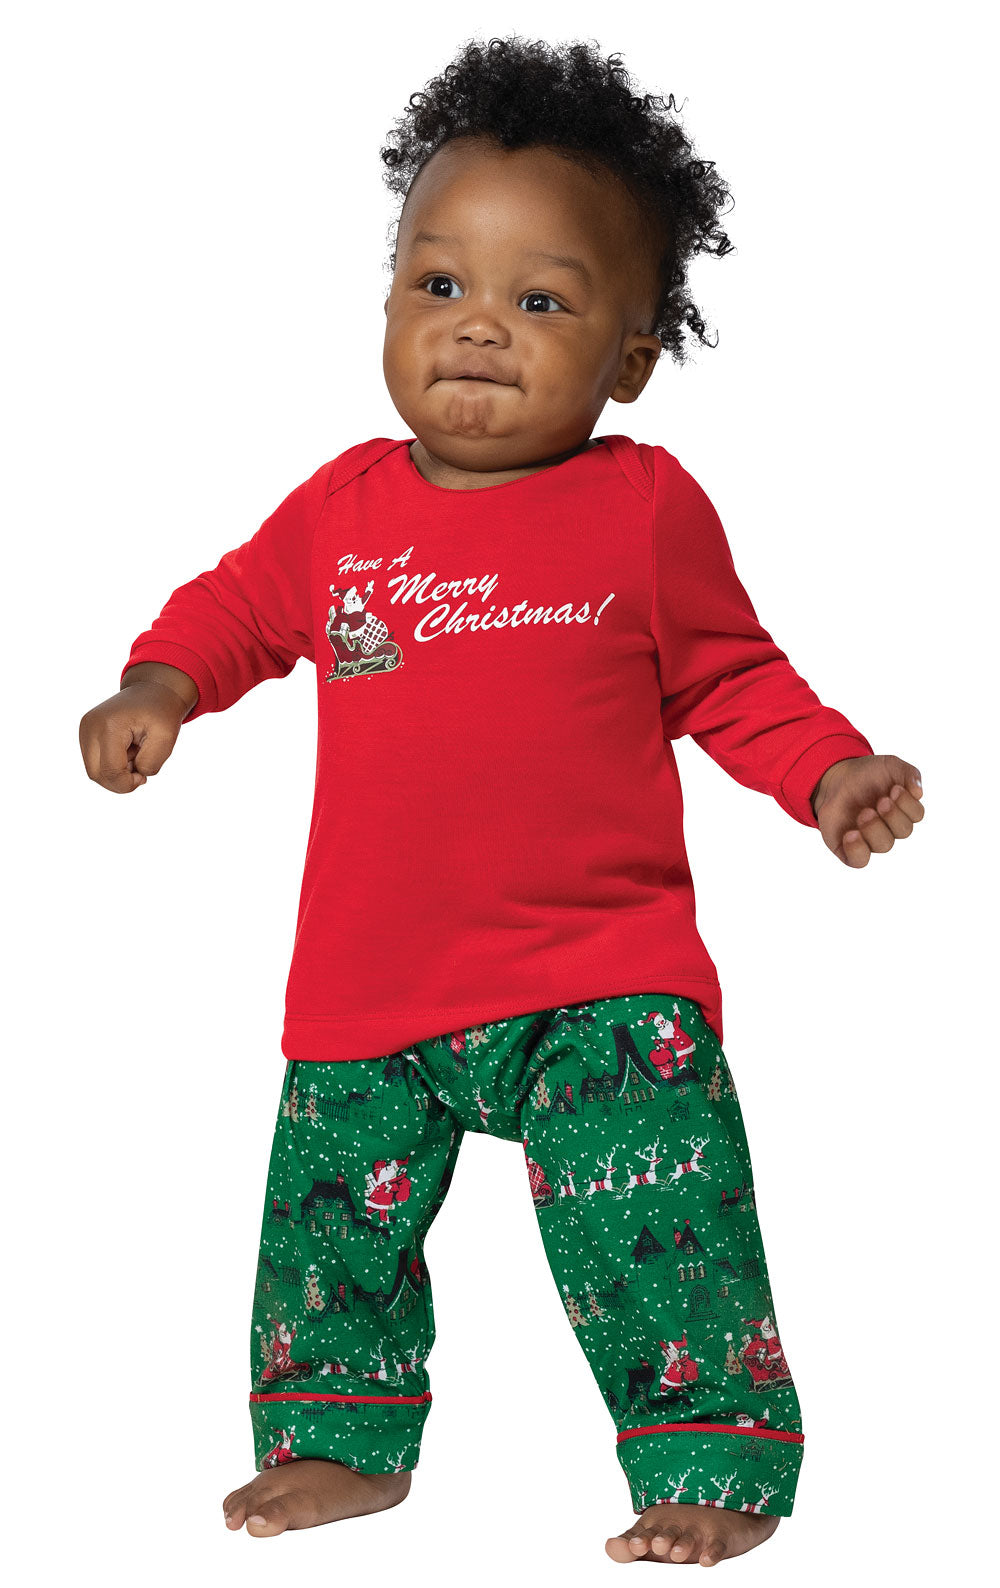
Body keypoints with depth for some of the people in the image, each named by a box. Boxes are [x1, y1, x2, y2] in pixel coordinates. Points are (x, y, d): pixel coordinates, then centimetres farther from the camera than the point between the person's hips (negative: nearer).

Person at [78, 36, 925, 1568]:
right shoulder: (343, 507, 2)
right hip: (370, 984, 4)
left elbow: (732, 683, 4)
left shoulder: (649, 508, -5)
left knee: (656, 1220, -8)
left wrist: (836, 777, -11)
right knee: (335, 1212, 15)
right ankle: (342, 1438, 36)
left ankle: (715, 1459, 10)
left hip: (604, 981, -4)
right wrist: (157, 688, -2)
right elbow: (238, 605, 17)